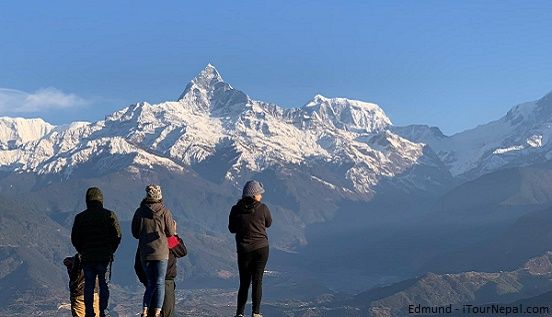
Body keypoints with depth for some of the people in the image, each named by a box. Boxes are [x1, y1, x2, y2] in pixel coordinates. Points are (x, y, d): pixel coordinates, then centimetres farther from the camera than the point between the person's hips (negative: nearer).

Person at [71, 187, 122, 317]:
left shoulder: (80, 217, 2)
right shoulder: (109, 215, -5)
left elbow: (74, 239, 6)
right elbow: (117, 235, -5)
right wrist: (110, 251, 7)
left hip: (87, 258, 2)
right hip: (105, 257, -2)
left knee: (89, 285, 8)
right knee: (104, 285, 3)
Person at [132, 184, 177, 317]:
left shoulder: (140, 212, -1)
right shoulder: (165, 212, -7)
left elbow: (135, 233, 5)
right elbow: (171, 232, -2)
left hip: (145, 253, 2)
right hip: (161, 252, -2)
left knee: (150, 283, 14)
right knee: (160, 283, 4)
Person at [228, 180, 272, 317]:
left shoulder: (236, 210, -7)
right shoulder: (263, 208, -9)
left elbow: (232, 229, 5)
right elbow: (268, 223, 8)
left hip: (244, 250, 1)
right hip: (262, 248, -1)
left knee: (244, 282, 11)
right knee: (257, 280, 5)